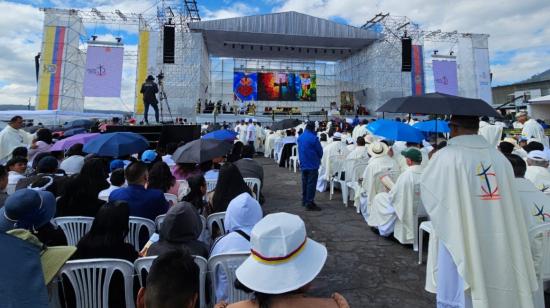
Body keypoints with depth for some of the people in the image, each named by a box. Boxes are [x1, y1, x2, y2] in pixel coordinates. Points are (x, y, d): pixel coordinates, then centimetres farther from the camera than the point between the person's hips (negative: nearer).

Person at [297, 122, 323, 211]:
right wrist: (319, 158, 10)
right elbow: (320, 150, -9)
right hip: (312, 164, -7)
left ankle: (304, 201, 25)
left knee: (305, 182, 16)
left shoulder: (300, 137, 6)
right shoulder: (313, 138, -17)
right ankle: (309, 203, 0)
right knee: (311, 184, -3)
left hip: (303, 164, 7)